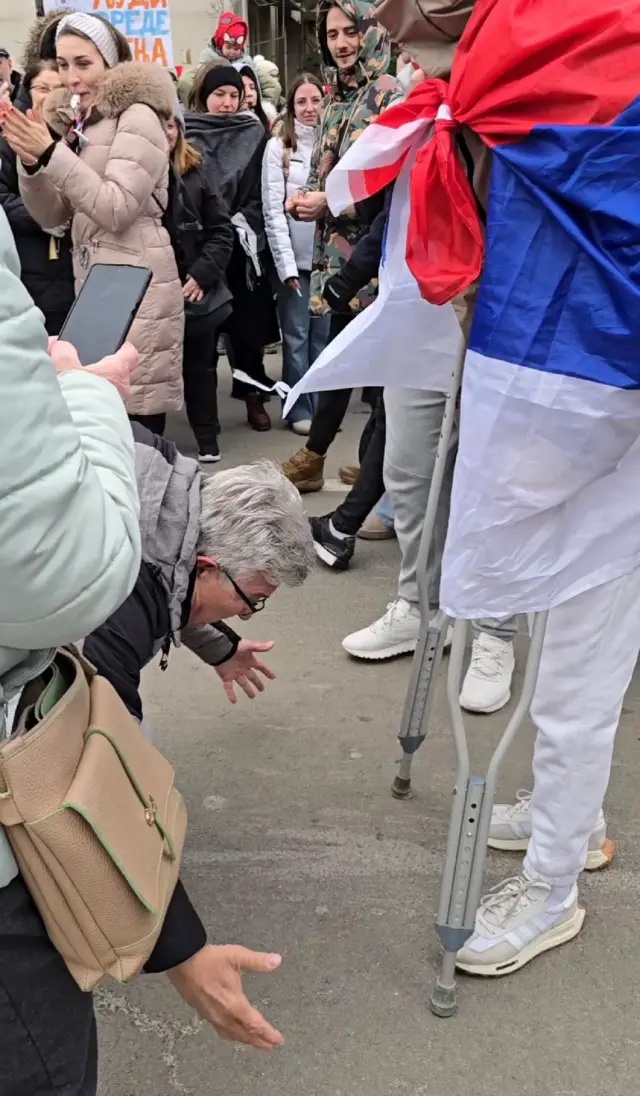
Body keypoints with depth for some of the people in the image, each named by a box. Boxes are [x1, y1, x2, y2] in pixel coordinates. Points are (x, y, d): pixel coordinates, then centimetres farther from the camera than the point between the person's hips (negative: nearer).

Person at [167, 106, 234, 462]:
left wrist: (202, 274, -9)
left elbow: (222, 230, 2)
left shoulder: (196, 173, 3)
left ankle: (207, 438, 25)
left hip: (197, 292, 2)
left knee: (199, 368, 13)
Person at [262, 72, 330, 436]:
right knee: (297, 335, 2)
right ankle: (299, 409, 12)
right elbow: (273, 210, -5)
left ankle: (322, 405, 19)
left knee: (324, 334, 8)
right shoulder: (278, 147, -1)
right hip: (295, 257, -2)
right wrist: (286, 263, -11)